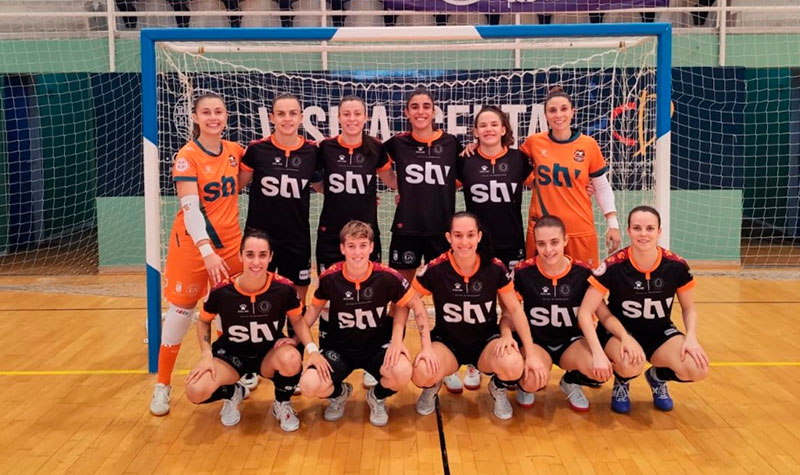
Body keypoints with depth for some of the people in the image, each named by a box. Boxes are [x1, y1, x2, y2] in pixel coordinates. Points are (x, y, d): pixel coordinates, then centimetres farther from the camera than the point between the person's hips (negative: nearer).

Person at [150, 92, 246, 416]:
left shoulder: (236, 152, 1)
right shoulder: (187, 156, -14)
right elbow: (190, 208, -23)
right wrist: (207, 251, -33)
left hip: (229, 243, 5)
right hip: (192, 244, -5)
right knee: (180, 312, 2)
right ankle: (162, 386, 16)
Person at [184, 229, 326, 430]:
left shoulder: (284, 288, -19)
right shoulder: (221, 291, -19)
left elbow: (297, 320, -1)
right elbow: (203, 321, 1)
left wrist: (312, 349, -18)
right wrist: (206, 355, -13)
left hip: (270, 354, 0)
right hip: (231, 355, 0)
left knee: (291, 359, -37)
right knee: (195, 391, -26)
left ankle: (282, 404, 0)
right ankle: (233, 393, 13)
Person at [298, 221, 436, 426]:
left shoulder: (386, 277, -17)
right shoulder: (330, 278, -13)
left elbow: (416, 305, -4)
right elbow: (315, 308, 6)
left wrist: (427, 347, -9)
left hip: (377, 346, 0)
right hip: (339, 348, 1)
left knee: (402, 373, -32)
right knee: (308, 386, -25)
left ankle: (377, 397, 7)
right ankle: (339, 393, 15)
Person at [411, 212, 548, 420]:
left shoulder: (495, 268, -13)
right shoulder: (435, 269, -16)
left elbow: (514, 309, -2)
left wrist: (531, 354, -6)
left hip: (487, 341, 1)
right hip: (447, 342, 0)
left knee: (514, 366, -32)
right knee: (422, 373, -33)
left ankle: (498, 389, 8)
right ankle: (431, 388, 9)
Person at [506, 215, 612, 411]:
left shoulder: (583, 272, -10)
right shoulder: (523, 272, -13)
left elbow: (605, 314, -6)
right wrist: (507, 334, -29)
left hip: (571, 341, 2)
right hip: (535, 341, -2)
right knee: (534, 380, -35)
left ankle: (571, 382, 8)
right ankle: (526, 386, 8)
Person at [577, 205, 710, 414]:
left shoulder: (676, 265, -14)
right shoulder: (614, 266, -22)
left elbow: (689, 308, 2)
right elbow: (585, 313, -21)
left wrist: (691, 338, -17)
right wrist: (598, 354, -32)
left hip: (660, 332, 3)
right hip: (619, 331, -3)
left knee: (697, 369, -24)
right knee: (631, 364, -37)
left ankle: (657, 377, 12)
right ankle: (621, 383, 4)